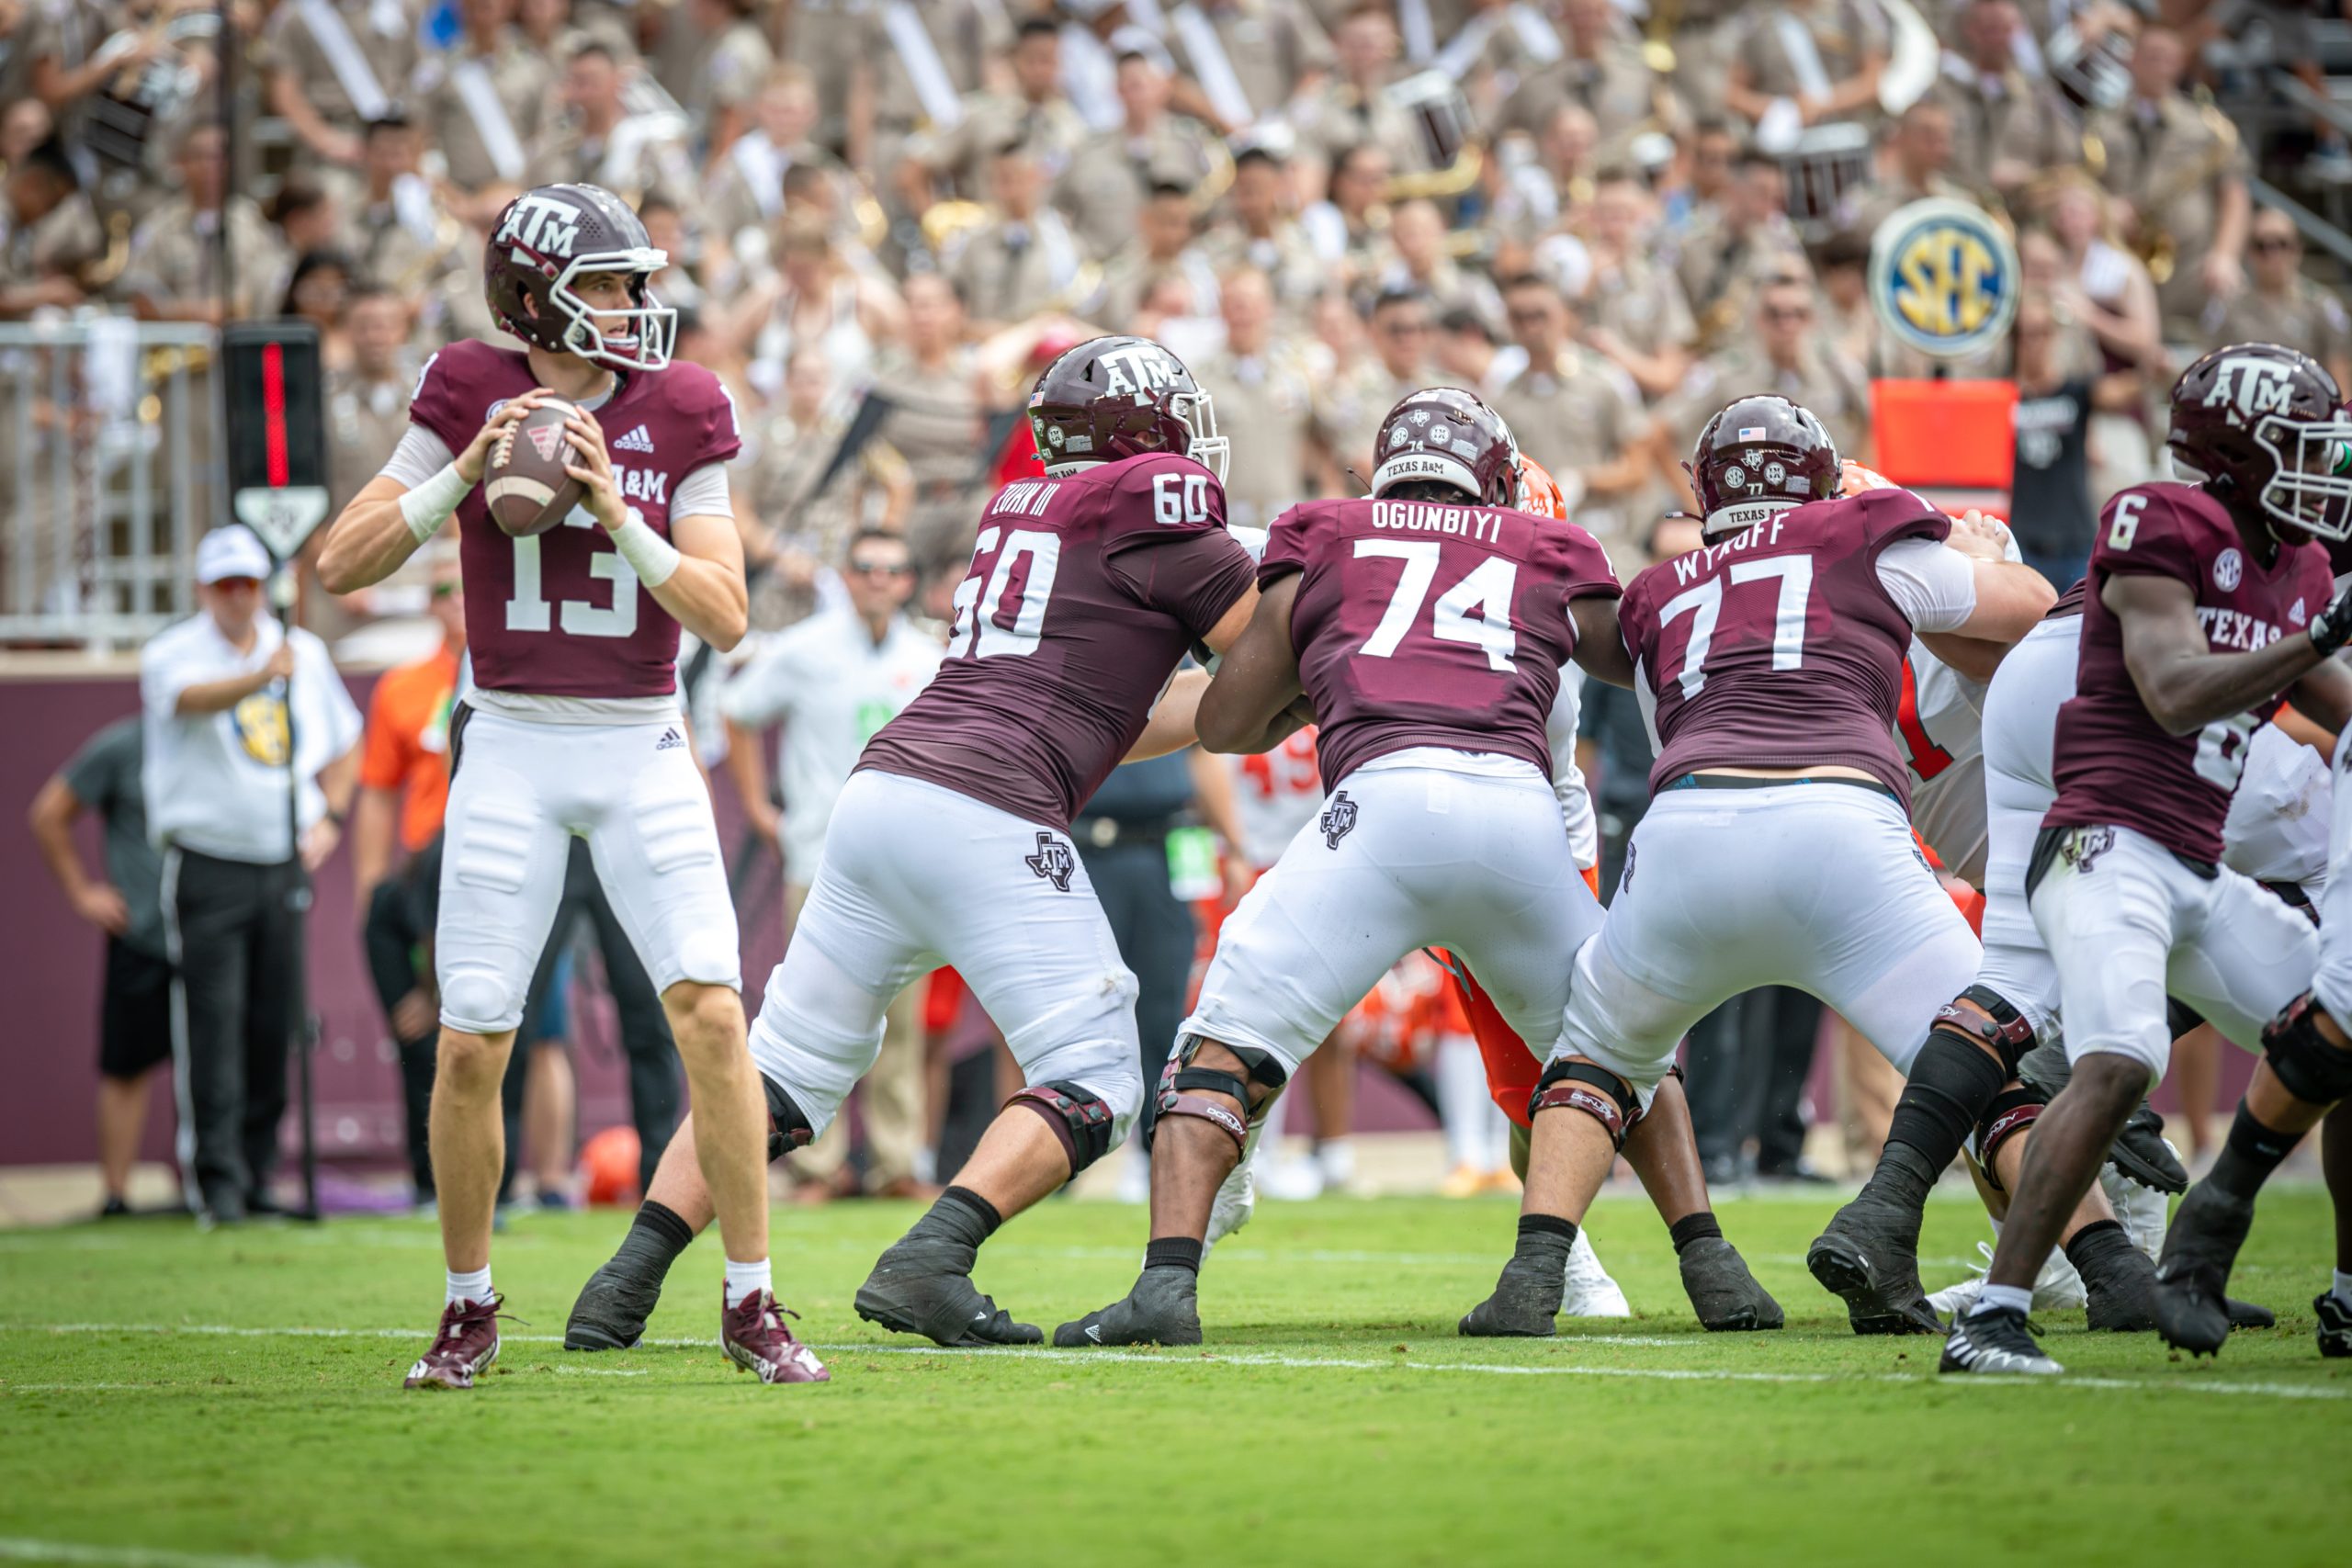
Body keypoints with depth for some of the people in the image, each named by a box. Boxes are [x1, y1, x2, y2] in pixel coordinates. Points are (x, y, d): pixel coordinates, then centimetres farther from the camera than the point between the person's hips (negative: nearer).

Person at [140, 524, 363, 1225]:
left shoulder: (303, 652, 11)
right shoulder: (172, 654, -4)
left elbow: (343, 744, 24)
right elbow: (191, 698, -29)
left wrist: (329, 816, 8)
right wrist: (261, 677, -47)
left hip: (284, 864, 4)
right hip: (207, 863, -4)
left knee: (275, 1025, 4)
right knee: (213, 1022, -10)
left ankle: (257, 1173, 12)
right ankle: (216, 1176, -9)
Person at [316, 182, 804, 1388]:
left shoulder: (680, 414, -1)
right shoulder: (470, 397, -2)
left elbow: (724, 618, -6)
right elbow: (341, 566, -5)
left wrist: (614, 512, -18)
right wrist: (465, 473, -16)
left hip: (642, 753, 0)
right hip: (511, 751, 0)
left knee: (712, 1015, -13)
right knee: (469, 1049, -2)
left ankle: (750, 1304, -3)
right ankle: (468, 1309, 17)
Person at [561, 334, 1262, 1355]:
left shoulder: (1020, 508, 26)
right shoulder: (1156, 504, 2)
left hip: (885, 782, 8)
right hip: (986, 819, -8)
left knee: (791, 1064, 15)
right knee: (1094, 1084, 0)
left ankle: (628, 1278, 7)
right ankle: (931, 1260, -19)